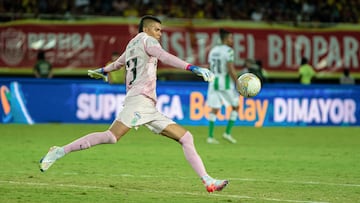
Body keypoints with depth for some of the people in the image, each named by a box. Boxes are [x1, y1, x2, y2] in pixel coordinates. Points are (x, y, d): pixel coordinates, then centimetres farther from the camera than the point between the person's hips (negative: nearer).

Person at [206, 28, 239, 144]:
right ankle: (227, 132, 3)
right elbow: (231, 70, -17)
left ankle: (210, 136, -1)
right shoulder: (228, 51, -11)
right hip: (226, 83, -6)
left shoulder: (213, 51, 11)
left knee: (214, 110, 6)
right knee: (236, 107, 10)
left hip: (213, 82, 6)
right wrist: (238, 84, -11)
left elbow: (211, 68, 14)